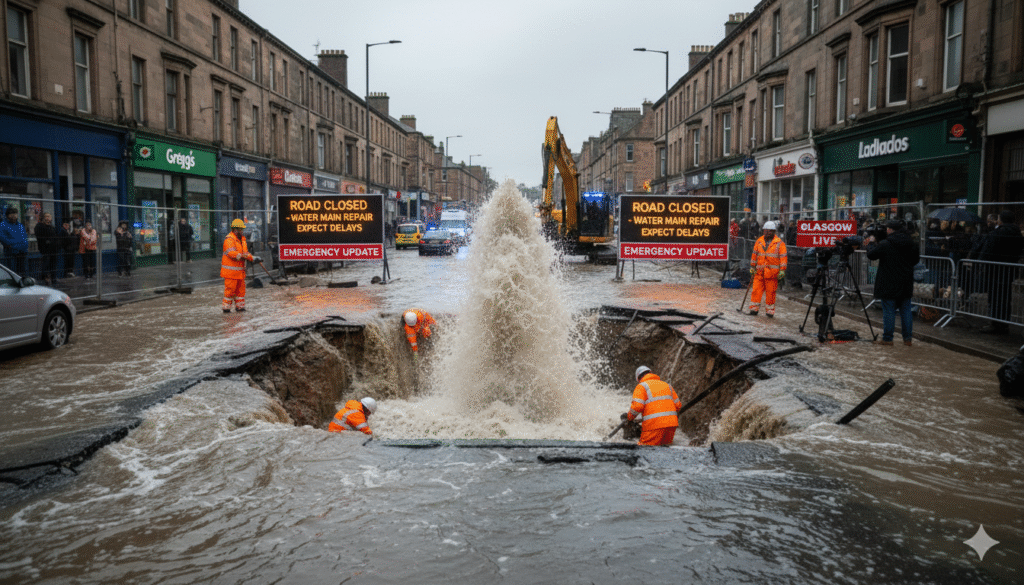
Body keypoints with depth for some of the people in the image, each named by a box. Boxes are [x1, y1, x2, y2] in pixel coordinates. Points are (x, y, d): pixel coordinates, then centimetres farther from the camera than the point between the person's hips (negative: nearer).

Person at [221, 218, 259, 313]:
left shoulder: (242, 239, 17)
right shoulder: (229, 239, -12)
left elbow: (245, 252, 19)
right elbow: (231, 253, -24)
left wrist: (254, 258, 5)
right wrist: (242, 256, -33)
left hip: (240, 271, 9)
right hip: (231, 271, -9)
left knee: (241, 288, 12)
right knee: (230, 289, -5)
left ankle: (240, 306, 20)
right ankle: (226, 307, 5)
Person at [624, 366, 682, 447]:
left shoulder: (641, 386, 3)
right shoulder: (666, 385, 22)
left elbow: (637, 406, -11)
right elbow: (678, 405, 20)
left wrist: (629, 417, 5)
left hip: (654, 424, -6)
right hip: (671, 423, 6)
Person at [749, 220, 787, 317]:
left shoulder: (779, 243, 1)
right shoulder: (759, 241, 12)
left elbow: (783, 258, 0)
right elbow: (754, 255, 18)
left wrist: (782, 271, -6)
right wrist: (752, 267, 15)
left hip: (772, 272, -3)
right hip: (759, 272, 3)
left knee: (770, 292, 1)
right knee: (756, 290, -3)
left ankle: (770, 311, 10)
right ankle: (754, 308, 5)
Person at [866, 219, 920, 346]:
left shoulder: (885, 244, -15)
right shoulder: (911, 243, 4)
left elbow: (871, 255, -4)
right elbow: (916, 259, 15)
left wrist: (871, 243, 12)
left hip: (889, 284, -5)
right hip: (906, 283, 5)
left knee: (889, 310, 0)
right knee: (906, 310, 10)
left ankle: (887, 339, 4)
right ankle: (908, 339, 13)